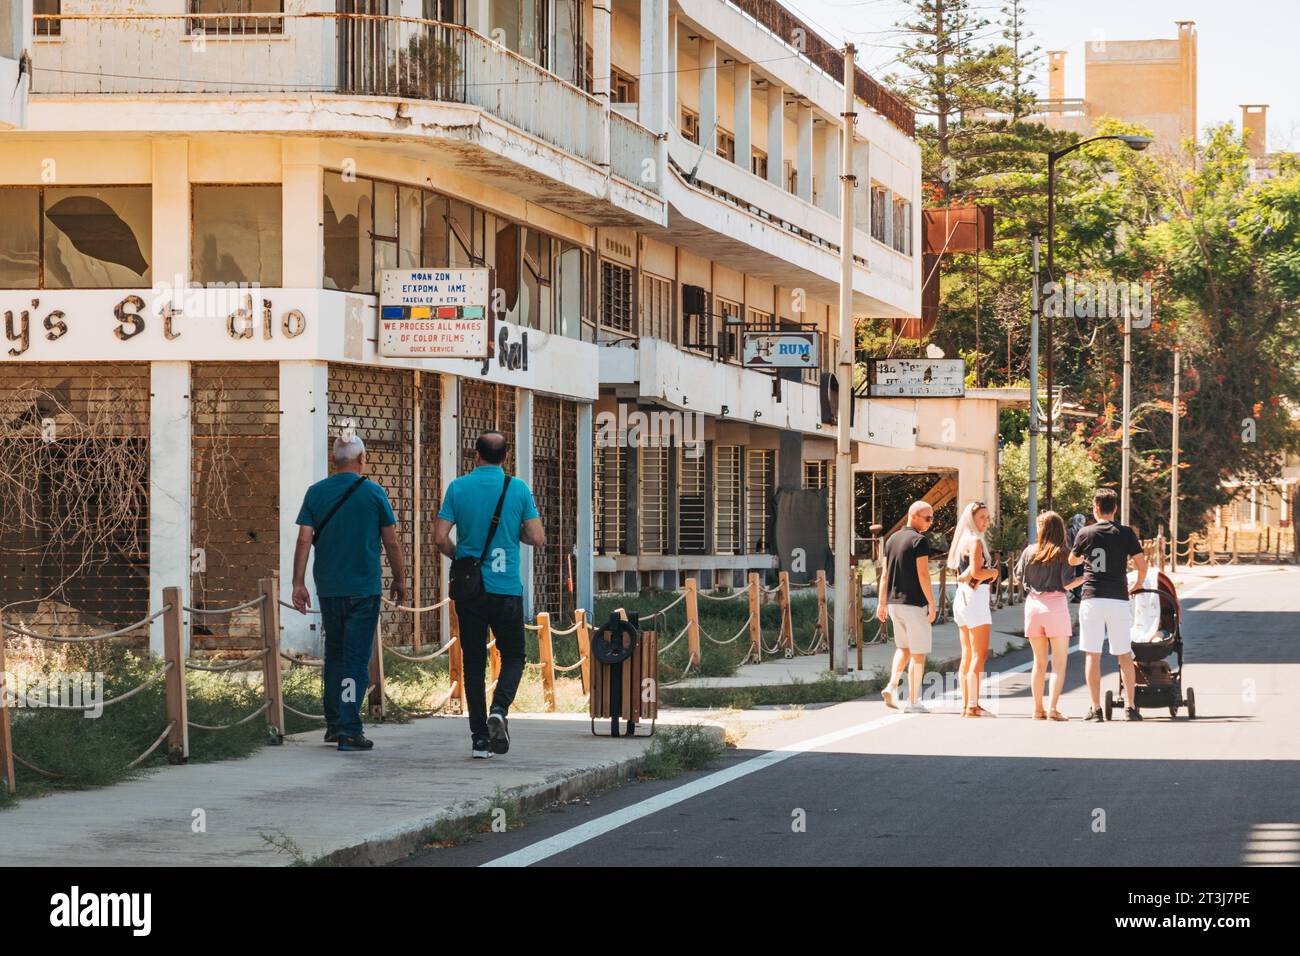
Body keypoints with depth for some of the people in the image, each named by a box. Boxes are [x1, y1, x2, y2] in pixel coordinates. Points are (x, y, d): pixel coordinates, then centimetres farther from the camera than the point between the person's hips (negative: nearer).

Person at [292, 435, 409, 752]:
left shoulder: (316, 493, 3)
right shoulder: (373, 493, -4)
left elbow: (304, 540, -3)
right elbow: (392, 542, -1)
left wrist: (298, 583, -1)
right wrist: (400, 580, 11)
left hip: (328, 589, 3)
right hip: (364, 589, -3)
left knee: (334, 655, 18)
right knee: (356, 659, -2)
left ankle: (333, 723, 19)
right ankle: (349, 731, -8)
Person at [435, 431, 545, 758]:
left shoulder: (458, 488, 0)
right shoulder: (518, 488, -2)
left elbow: (440, 538, -5)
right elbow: (537, 538, -4)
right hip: (507, 589, -1)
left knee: (474, 662, 7)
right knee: (513, 657, 11)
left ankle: (479, 737, 4)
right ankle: (499, 710, -15)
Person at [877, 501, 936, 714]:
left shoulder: (892, 540, 11)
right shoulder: (919, 540, -12)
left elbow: (885, 574, 12)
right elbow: (923, 574, -16)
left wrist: (882, 603, 15)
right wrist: (931, 603, -12)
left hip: (894, 603, 7)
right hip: (914, 603, -7)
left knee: (903, 648, 23)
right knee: (918, 653, 1)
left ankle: (892, 686, 4)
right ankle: (913, 702, 2)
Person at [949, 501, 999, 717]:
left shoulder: (963, 540, 17)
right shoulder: (975, 541, -12)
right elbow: (977, 572, -22)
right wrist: (994, 572, -4)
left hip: (962, 597, 10)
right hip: (975, 596, -10)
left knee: (967, 655, 11)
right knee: (979, 655, -9)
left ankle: (965, 705, 12)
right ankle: (973, 706, -14)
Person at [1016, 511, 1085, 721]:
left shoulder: (1029, 552, 4)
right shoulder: (1063, 553, -6)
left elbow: (1019, 577, 12)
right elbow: (1067, 584, -11)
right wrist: (1086, 577, 3)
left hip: (1033, 604, 4)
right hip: (1055, 605, -4)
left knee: (1039, 662, 13)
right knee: (1059, 662, 0)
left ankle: (1038, 709, 12)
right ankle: (1053, 709, -10)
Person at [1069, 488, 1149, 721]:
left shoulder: (1086, 533, 3)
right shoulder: (1125, 533, 2)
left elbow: (1072, 560, 19)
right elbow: (1142, 565, 1)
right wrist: (1137, 587, 20)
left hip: (1092, 599, -1)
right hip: (1118, 599, 1)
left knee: (1092, 655, 2)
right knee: (1124, 655, 9)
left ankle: (1096, 709, -1)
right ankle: (1130, 706, 5)